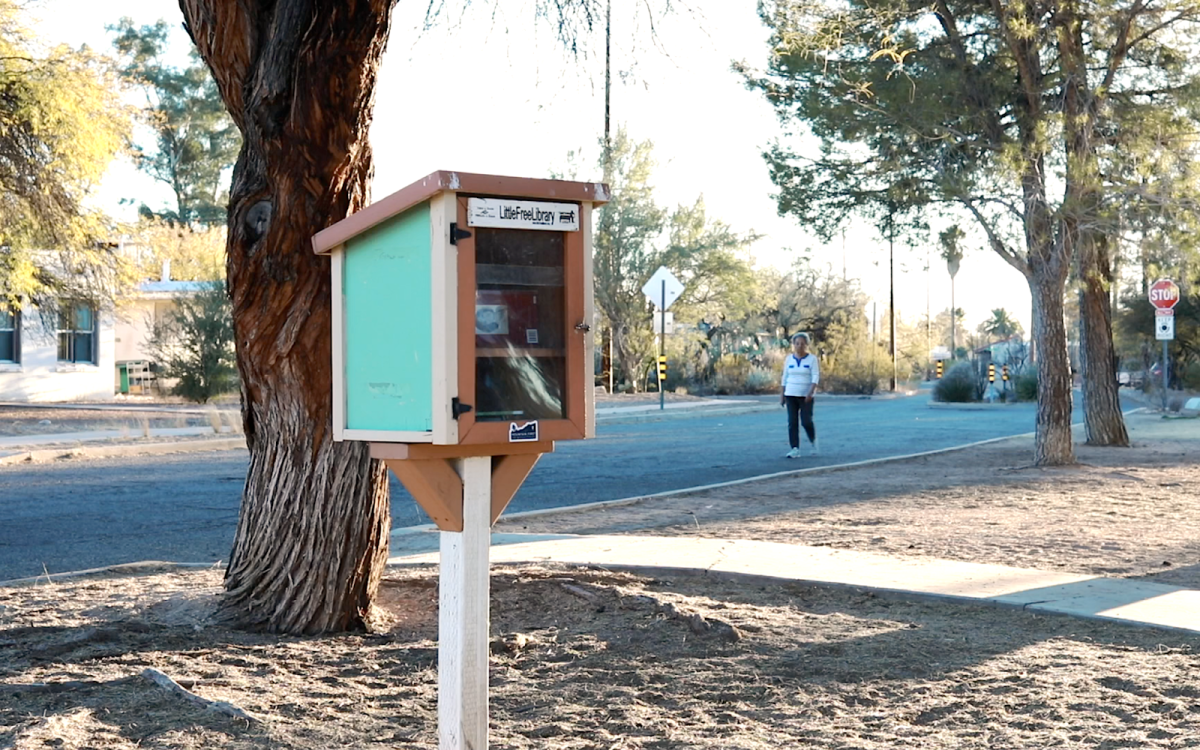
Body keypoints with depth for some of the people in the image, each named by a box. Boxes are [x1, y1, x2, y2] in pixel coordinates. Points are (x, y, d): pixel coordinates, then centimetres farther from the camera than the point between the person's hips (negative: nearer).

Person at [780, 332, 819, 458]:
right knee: (792, 422, -3)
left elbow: (816, 377, -9)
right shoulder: (789, 359, 6)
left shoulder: (812, 359, -3)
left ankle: (813, 441, 20)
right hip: (791, 395, 3)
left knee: (806, 421, -8)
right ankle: (795, 450, -2)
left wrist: (811, 392, -23)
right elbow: (785, 378, 11)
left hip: (806, 396, -3)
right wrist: (782, 395, 7)